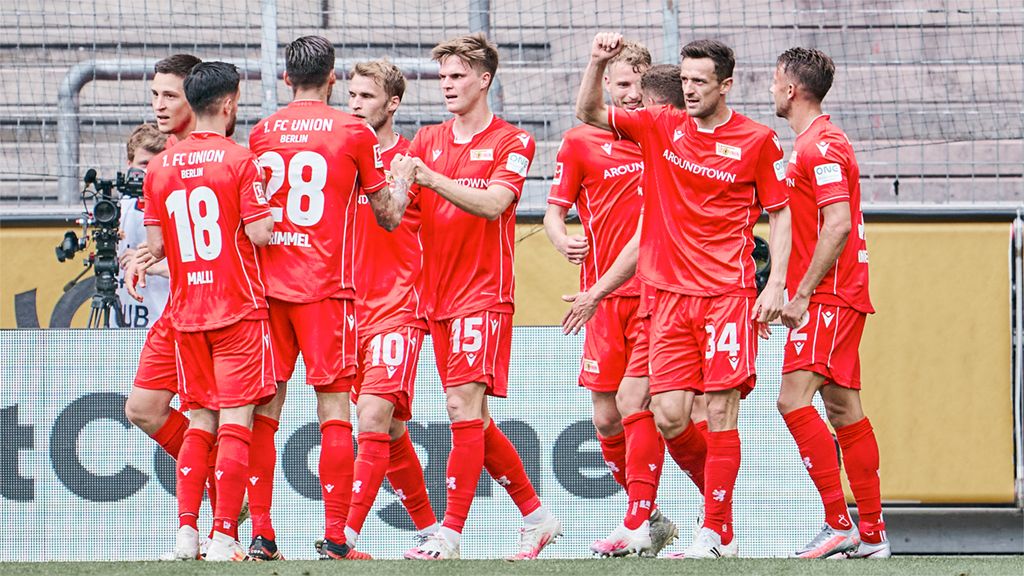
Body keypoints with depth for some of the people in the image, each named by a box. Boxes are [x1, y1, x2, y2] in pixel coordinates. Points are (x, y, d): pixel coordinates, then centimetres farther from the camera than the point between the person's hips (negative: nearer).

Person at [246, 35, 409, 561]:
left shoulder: (261, 134, 8)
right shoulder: (354, 133, -1)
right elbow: (387, 214, 10)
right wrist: (404, 188, 30)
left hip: (269, 282, 3)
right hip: (327, 288, -3)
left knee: (264, 412, 5)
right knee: (333, 409, -2)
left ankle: (260, 535, 2)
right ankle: (335, 537, -7)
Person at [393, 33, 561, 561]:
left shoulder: (511, 142, -2)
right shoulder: (428, 141, 14)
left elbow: (493, 203, -18)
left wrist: (431, 178, -27)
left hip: (484, 293, -7)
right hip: (438, 297, 7)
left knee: (465, 405, -16)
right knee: (472, 418, 9)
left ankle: (450, 535, -20)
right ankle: (536, 515, 22)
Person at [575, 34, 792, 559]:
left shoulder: (757, 140, -1)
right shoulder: (662, 126, 8)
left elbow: (779, 214, 5)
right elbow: (588, 113, 10)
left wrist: (776, 284, -5)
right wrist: (598, 62, -7)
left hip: (727, 294, -3)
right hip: (670, 295, 3)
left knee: (720, 410, -6)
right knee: (668, 416, -2)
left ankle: (718, 532, -1)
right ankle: (721, 490, 22)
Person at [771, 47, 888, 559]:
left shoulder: (820, 146, -13)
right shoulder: (815, 142, 19)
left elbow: (838, 224, -21)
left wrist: (802, 294, -20)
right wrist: (801, 292, 19)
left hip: (828, 299, -10)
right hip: (835, 298, 10)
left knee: (794, 398, -17)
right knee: (843, 410, 9)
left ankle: (839, 524, -19)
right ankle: (872, 534, 10)